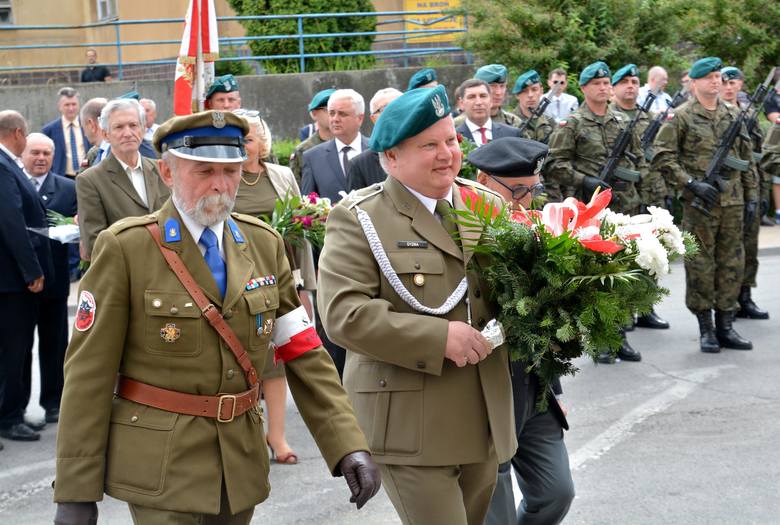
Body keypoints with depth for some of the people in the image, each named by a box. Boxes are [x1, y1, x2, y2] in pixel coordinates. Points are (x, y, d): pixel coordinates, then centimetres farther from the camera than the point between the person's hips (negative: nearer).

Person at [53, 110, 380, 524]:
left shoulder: (265, 244, 4)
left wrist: (347, 444, -7)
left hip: (242, 463, 5)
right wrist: (75, 490, -10)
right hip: (161, 465, -5)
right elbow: (89, 371, -10)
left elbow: (304, 355, 3)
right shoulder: (125, 248, -10)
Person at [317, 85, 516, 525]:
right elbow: (343, 313, -17)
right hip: (410, 426, -6)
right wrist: (438, 338, -20)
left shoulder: (488, 204, 10)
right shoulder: (358, 219, -7)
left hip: (483, 421, 6)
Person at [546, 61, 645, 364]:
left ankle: (618, 336, 18)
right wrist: (585, 181, -16)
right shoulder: (571, 125, -2)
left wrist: (634, 176, 5)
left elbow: (639, 159, 22)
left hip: (627, 208, 5)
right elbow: (554, 165, -7)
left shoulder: (623, 122, 13)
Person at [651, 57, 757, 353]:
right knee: (701, 266, 0)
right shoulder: (681, 117, -4)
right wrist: (691, 184, -15)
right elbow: (662, 158, -8)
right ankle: (705, 329, 9)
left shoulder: (733, 115, 12)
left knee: (732, 264, 7)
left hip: (733, 204, 5)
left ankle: (725, 326, 16)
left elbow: (746, 158, 16)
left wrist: (751, 196, 11)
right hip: (699, 204, -5)